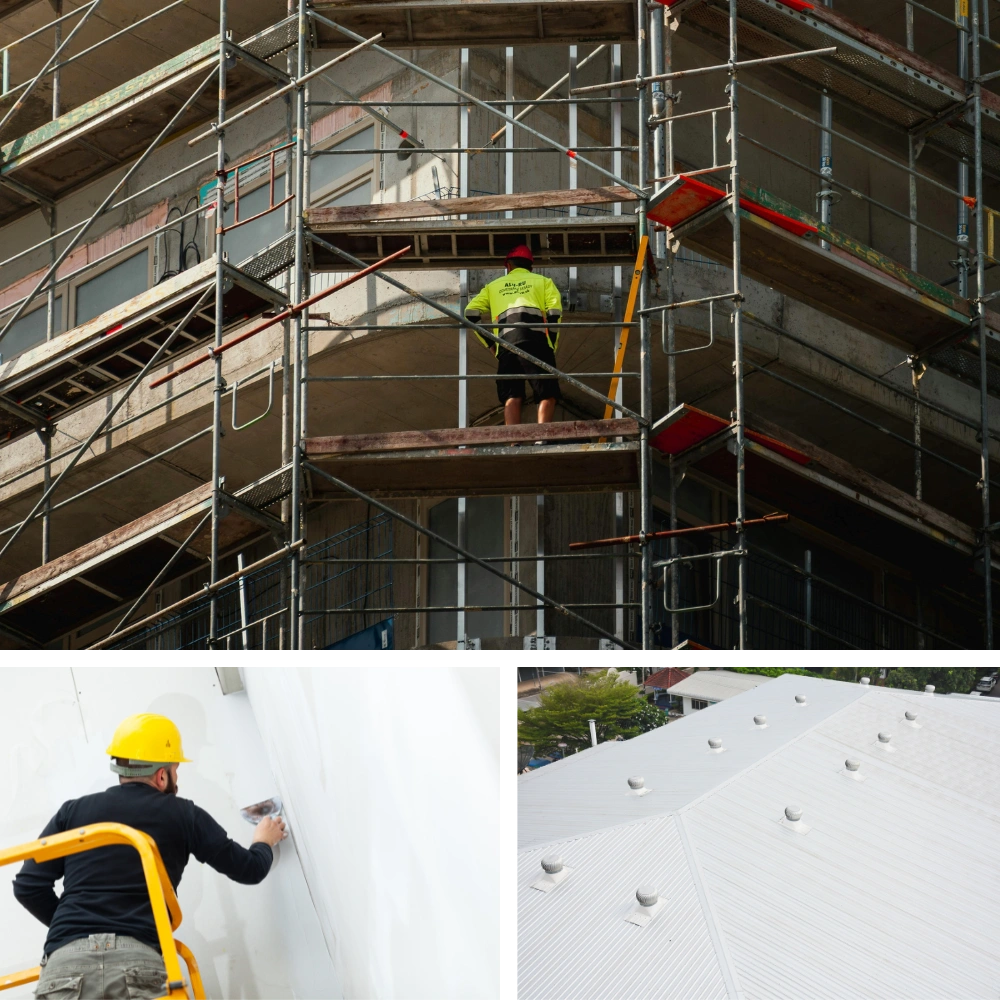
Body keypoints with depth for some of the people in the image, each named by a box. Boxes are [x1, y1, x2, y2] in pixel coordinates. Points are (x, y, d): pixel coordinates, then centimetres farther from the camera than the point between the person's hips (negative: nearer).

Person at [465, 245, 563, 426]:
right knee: (547, 395, -1)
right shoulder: (543, 281, 23)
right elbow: (554, 312, 6)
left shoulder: (494, 286, 28)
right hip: (536, 342, -2)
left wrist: (489, 343, 19)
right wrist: (552, 346, 11)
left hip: (506, 345, 2)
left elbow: (471, 313, 15)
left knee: (512, 397, 1)